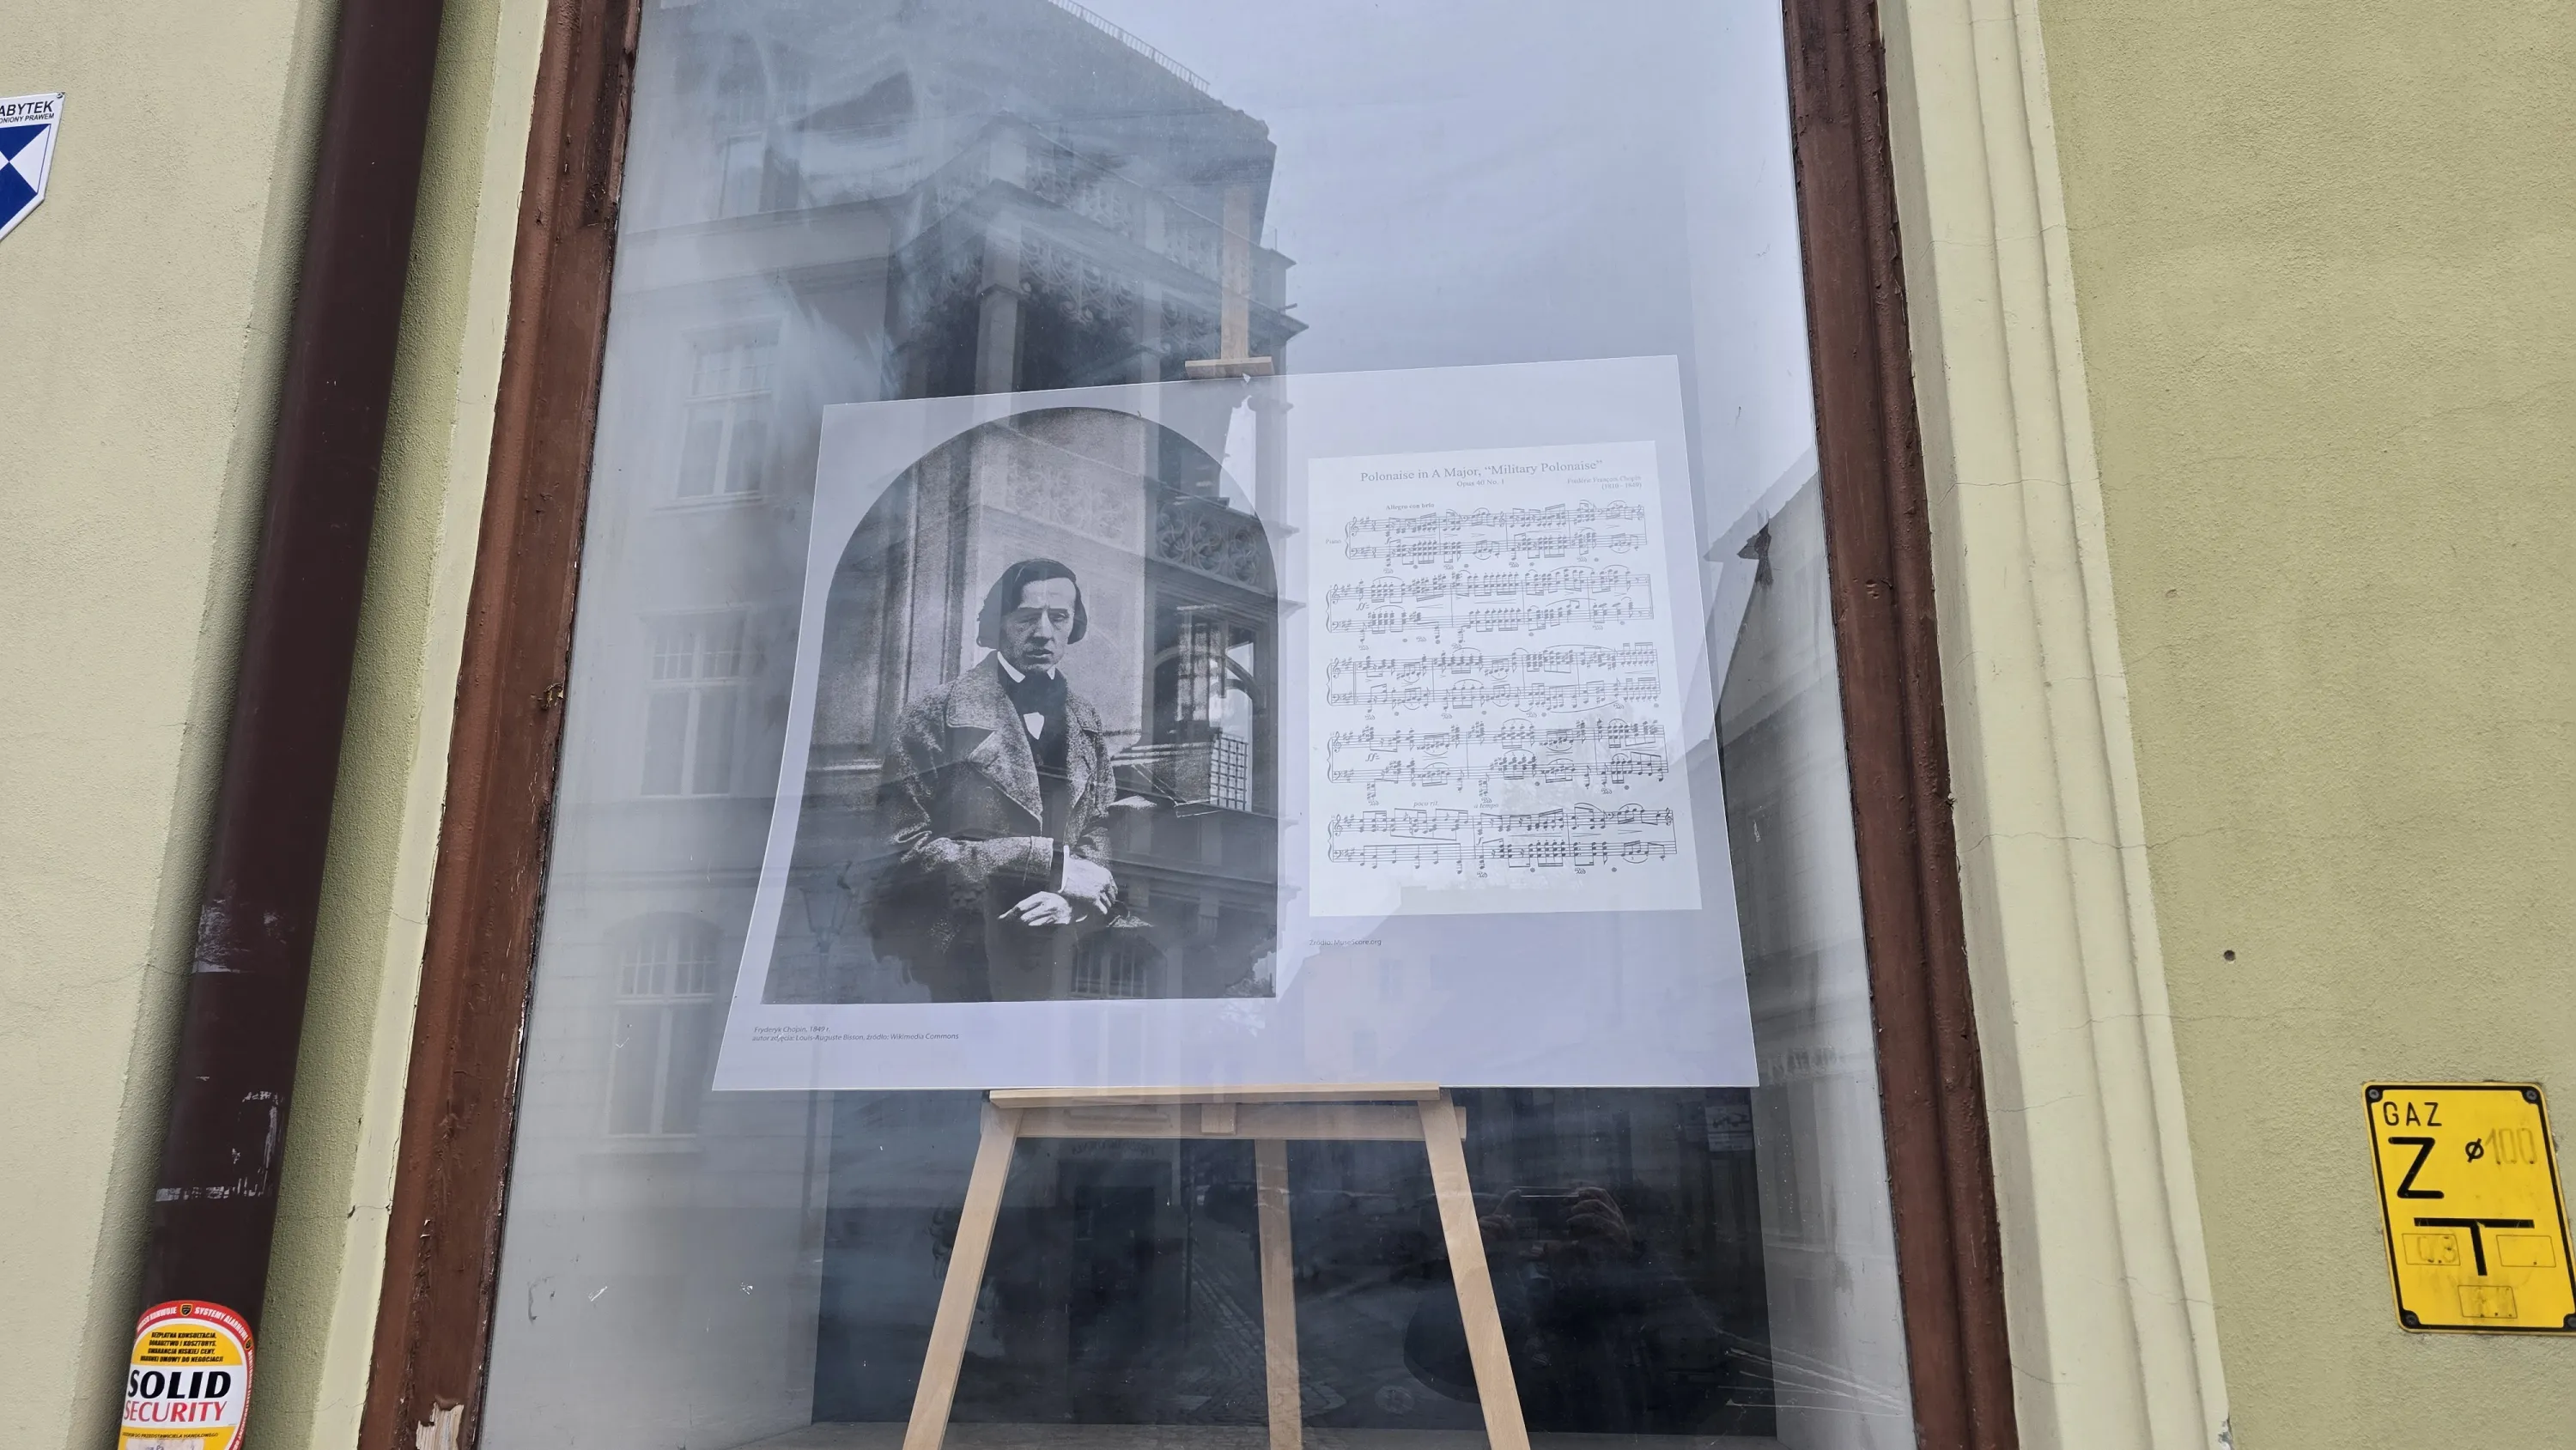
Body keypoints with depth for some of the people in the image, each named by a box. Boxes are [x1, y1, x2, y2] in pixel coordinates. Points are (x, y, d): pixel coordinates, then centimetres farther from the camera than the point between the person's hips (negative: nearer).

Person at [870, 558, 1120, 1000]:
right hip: (949, 968, -4)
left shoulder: (1088, 726, 6)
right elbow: (906, 844, -17)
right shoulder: (938, 715, -10)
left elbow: (1102, 835, 8)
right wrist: (1048, 861, -21)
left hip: (1051, 964, 4)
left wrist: (1072, 895, -16)